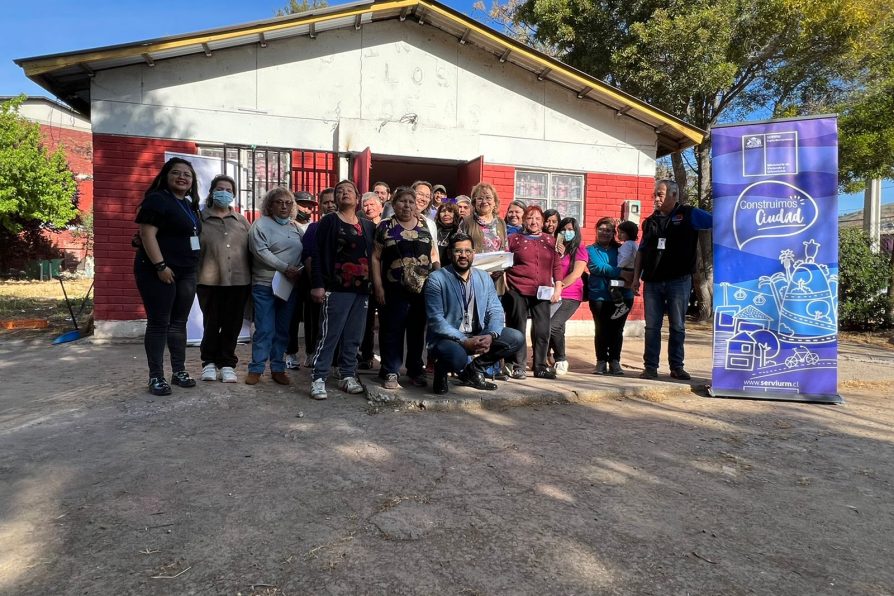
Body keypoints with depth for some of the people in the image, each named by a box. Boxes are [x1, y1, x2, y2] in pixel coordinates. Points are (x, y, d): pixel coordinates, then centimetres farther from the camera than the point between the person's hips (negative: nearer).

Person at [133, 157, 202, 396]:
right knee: (158, 323, -2)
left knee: (179, 323, 12)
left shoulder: (190, 205, 16)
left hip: (186, 273, 8)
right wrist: (160, 266, -23)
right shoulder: (157, 199, -9)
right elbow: (147, 234, -17)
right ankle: (156, 377, 6)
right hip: (159, 272, -8)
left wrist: (193, 266, 17)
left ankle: (179, 371, 21)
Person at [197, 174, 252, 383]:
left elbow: (251, 249, 12)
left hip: (238, 281, 2)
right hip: (210, 281, -2)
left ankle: (227, 363, 19)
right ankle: (209, 362, 23)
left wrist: (252, 279, 8)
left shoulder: (242, 221, 12)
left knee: (232, 325, 6)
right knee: (211, 324, 6)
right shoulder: (201, 219, 4)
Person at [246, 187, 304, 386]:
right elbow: (261, 251, -15)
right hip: (266, 286, -5)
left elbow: (302, 252, 17)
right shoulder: (261, 224, -3)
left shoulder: (294, 226, 15)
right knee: (265, 330, -4)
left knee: (283, 330, 9)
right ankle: (256, 369, 7)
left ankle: (278, 368, 18)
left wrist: (302, 270, -2)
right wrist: (286, 268, -18)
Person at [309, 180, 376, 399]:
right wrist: (317, 284, -12)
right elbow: (318, 254, -5)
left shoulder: (368, 226, 13)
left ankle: (348, 376, 19)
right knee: (329, 335, -5)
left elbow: (373, 256, 17)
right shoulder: (329, 221, 1)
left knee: (353, 337, 9)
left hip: (362, 290, 5)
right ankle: (318, 378, 2)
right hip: (337, 289, -4)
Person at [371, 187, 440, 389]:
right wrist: (378, 286, -7)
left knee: (418, 330, 11)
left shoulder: (427, 226, 11)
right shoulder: (385, 227, 4)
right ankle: (391, 373, 9)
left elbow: (435, 257, 13)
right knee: (392, 330, 1)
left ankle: (416, 371, 23)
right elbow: (375, 258, 1)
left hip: (423, 288, 2)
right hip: (395, 289, -2)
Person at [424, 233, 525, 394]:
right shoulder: (436, 279, -9)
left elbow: (496, 311, 2)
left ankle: (473, 370, 4)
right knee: (457, 356, -38)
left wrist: (490, 336, -20)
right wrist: (464, 341, -26)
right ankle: (441, 370, 1)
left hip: (478, 337, 6)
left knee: (516, 339, -11)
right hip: (448, 338, -5)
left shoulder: (484, 278, 8)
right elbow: (436, 320, -17)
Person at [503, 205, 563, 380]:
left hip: (542, 293, 3)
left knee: (542, 331, 2)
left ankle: (540, 367, 13)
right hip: (517, 291, -2)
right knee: (517, 329, 0)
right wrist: (504, 282, -3)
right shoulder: (514, 239, 8)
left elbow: (557, 266, 14)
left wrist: (558, 287, 7)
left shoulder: (550, 241, 15)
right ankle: (517, 366, 8)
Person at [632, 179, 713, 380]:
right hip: (653, 281, 3)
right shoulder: (650, 221, 11)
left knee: (677, 326, 6)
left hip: (679, 281, -3)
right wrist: (636, 277, 7)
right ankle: (650, 367, 11)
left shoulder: (689, 214, 1)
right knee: (651, 326, 4)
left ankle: (676, 367, 16)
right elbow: (641, 251, 13)